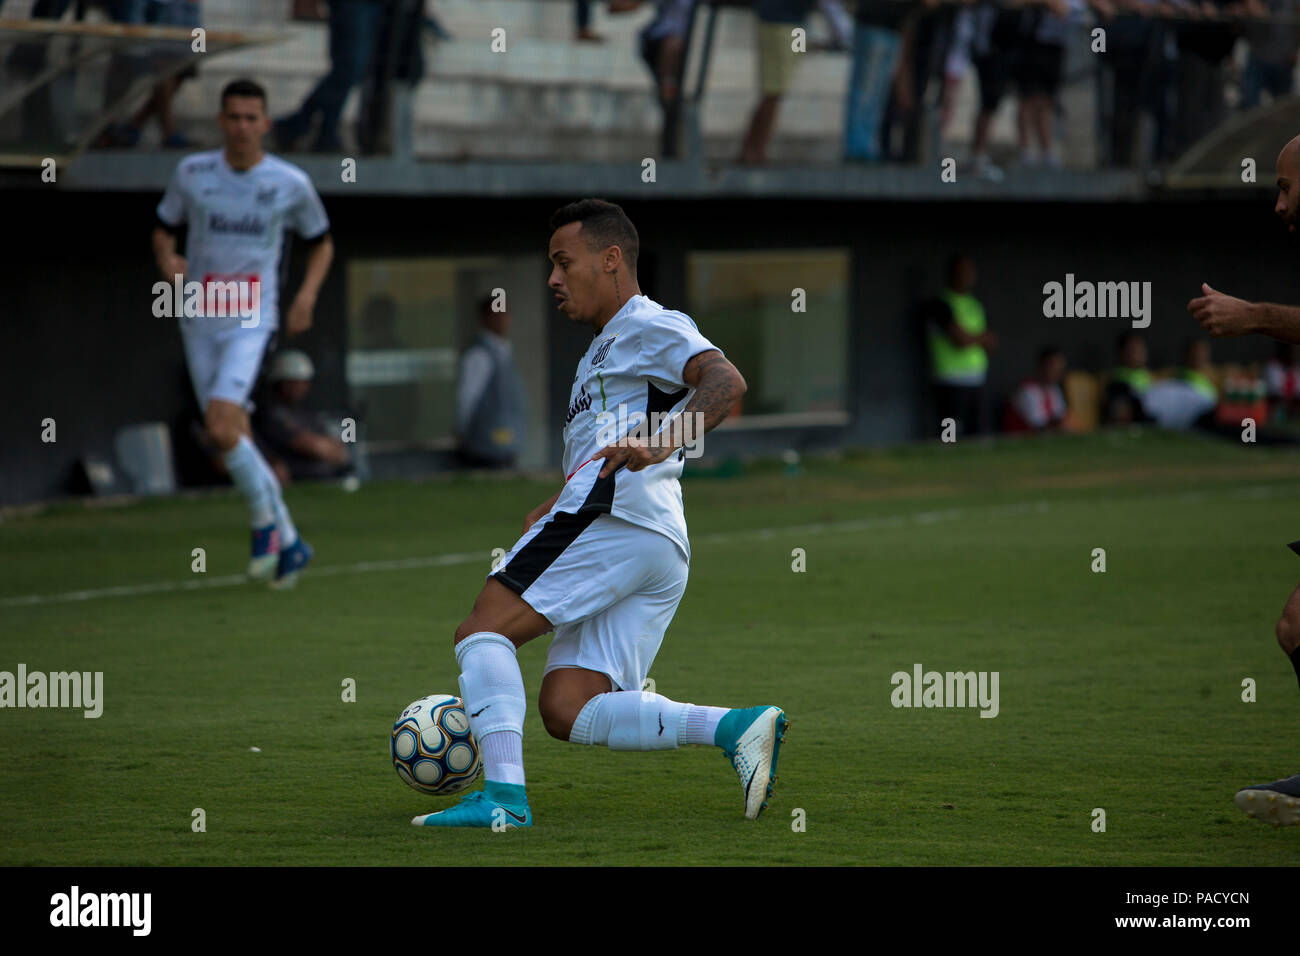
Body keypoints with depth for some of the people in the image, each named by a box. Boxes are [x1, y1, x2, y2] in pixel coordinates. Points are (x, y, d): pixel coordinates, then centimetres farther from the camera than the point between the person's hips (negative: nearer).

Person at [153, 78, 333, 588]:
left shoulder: (290, 183, -2)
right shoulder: (192, 173, 1)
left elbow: (321, 242, 13)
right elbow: (164, 228, 13)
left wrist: (307, 293, -3)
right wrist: (166, 259, -9)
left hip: (251, 321, -3)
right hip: (199, 321, 3)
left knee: (221, 423, -22)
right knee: (232, 434, 4)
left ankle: (264, 519, 0)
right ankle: (287, 541, 18)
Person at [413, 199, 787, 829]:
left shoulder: (649, 324, 3)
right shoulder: (603, 350, 34)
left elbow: (726, 381, -15)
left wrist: (660, 444, -30)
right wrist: (551, 510, 28)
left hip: (615, 516, -10)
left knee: (481, 632, -12)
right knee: (566, 711, -2)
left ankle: (503, 794, -26)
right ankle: (735, 728, -12)